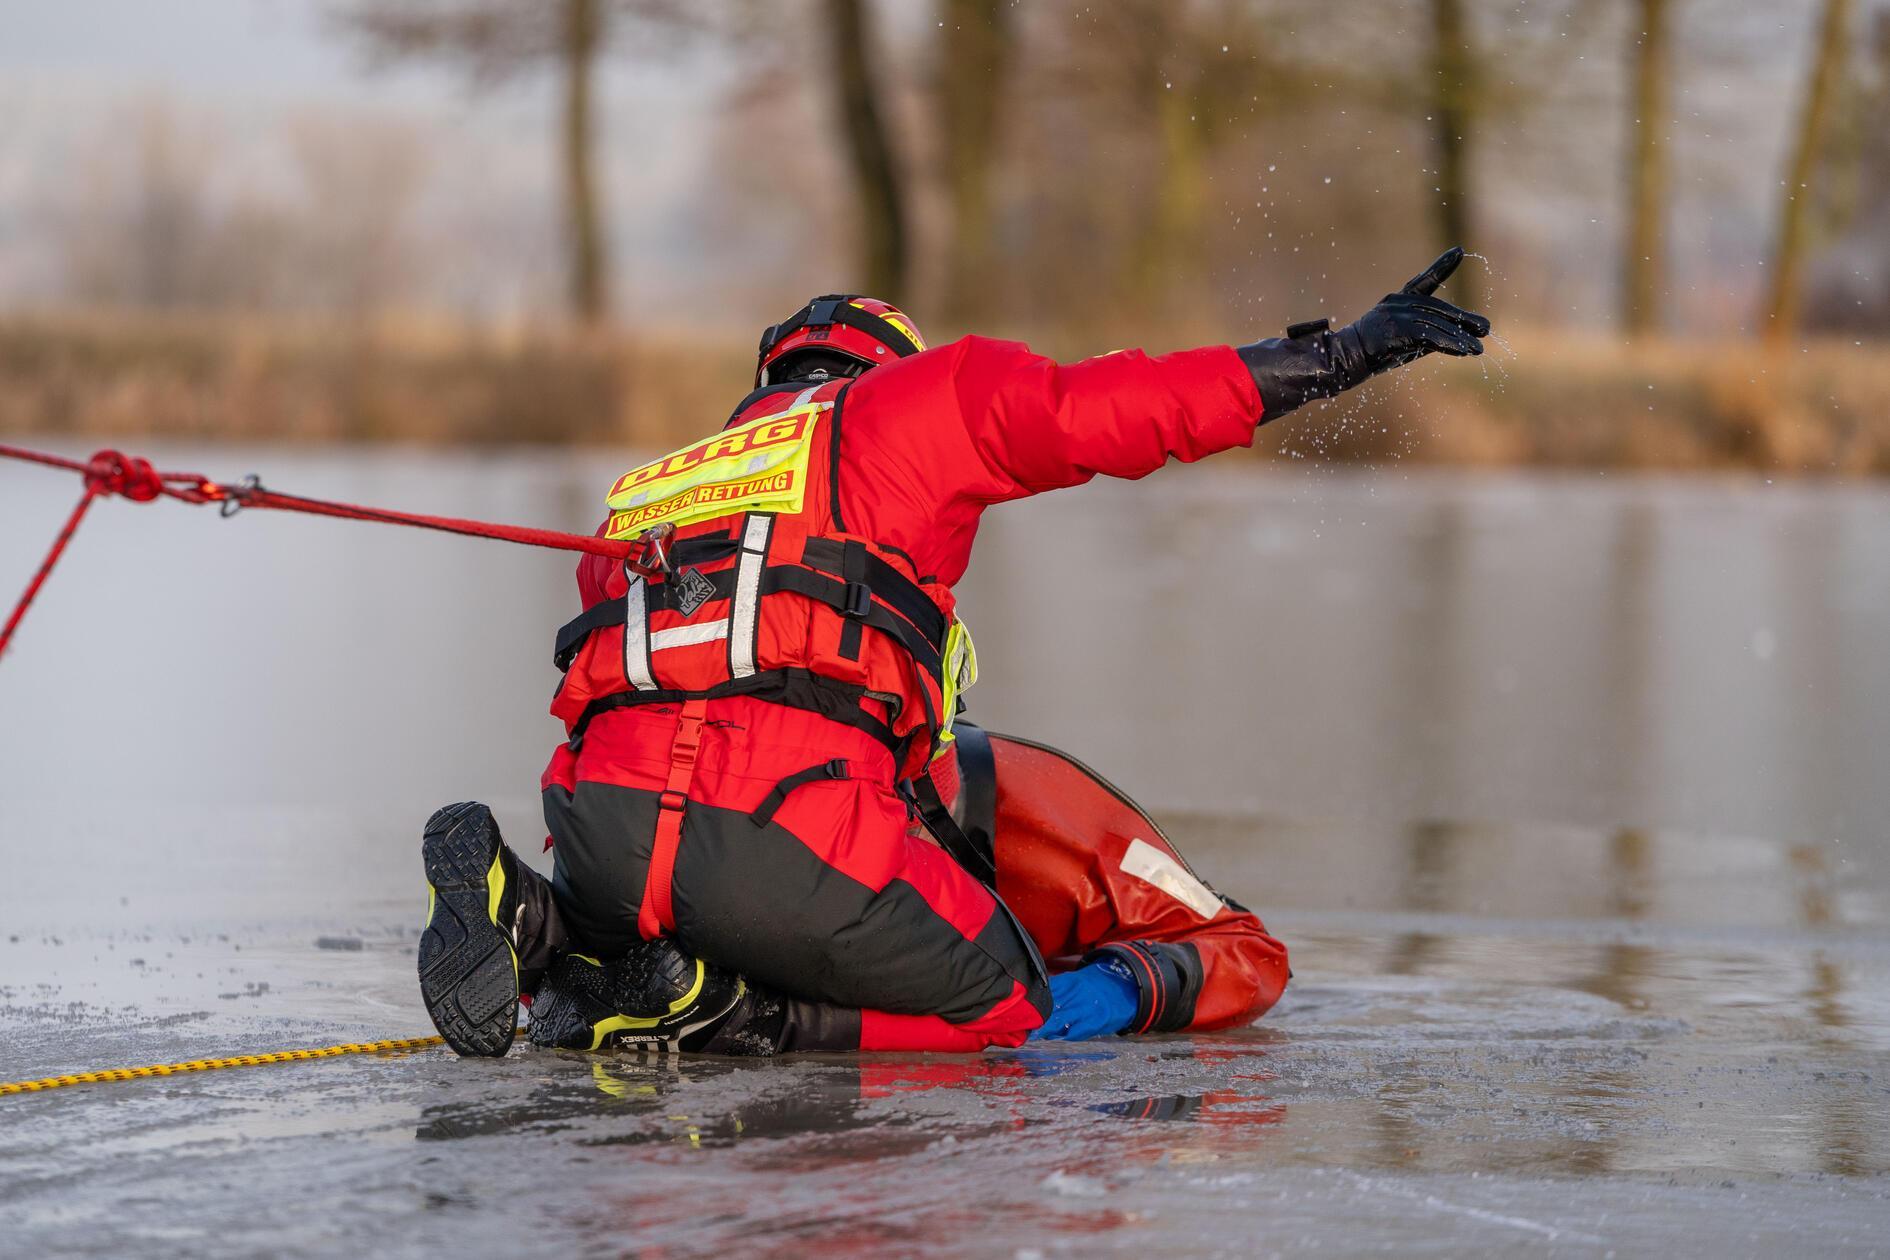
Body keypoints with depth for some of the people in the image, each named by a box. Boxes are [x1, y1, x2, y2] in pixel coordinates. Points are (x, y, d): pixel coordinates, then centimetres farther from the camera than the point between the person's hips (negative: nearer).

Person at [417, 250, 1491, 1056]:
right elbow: (1123, 407, 12)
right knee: (1008, 1003, 15)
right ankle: (707, 1006, -9)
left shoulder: (646, 492, 34)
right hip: (783, 832, -6)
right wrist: (1349, 352, 19)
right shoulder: (903, 400, 19)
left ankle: (534, 921, 1)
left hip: (598, 815, 6)